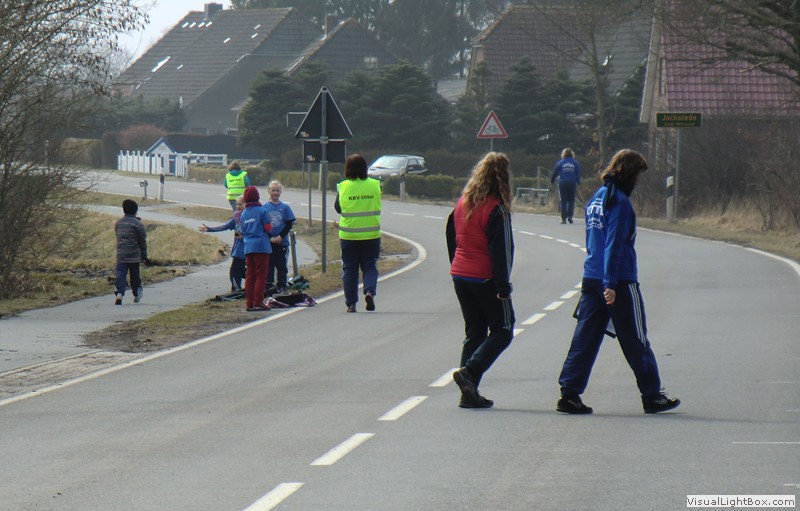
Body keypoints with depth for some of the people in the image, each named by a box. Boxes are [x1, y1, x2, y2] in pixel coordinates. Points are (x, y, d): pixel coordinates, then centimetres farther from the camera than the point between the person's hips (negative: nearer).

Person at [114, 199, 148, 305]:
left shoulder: (118, 223, 10)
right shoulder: (138, 224, -6)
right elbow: (142, 241, -4)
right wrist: (144, 256, 4)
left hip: (120, 255, 2)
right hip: (134, 255, -2)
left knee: (120, 274, -5)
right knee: (135, 274, 13)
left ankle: (118, 293, -26)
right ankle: (137, 294, 26)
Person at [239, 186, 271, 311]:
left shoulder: (243, 214, 11)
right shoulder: (262, 211, -7)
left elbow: (243, 232, 15)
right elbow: (268, 228, -9)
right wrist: (270, 228, 12)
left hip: (248, 248, 5)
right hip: (261, 247, -5)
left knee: (249, 276, 8)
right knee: (261, 275, -1)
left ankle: (249, 303, 7)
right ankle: (258, 303, -5)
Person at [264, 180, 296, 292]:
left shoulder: (285, 207, 1)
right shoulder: (265, 207, 0)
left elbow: (289, 224, 0)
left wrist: (280, 237, -12)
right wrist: (270, 238, -12)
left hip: (282, 242, 0)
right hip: (268, 243, 0)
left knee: (281, 266, 6)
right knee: (269, 266, 4)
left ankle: (282, 286, 13)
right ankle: (268, 286, 10)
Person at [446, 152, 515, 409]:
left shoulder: (461, 204, 7)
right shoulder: (496, 209, -14)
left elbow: (451, 239, 14)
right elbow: (500, 250, -16)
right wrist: (504, 286, -14)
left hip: (460, 277, 7)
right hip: (485, 279, -7)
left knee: (474, 332, 13)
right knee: (502, 331, 4)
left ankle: (469, 393, 7)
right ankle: (469, 372, -14)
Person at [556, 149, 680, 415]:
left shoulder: (596, 198, 14)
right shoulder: (619, 201, -13)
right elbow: (614, 244, -19)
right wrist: (610, 283, -21)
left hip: (591, 280, 8)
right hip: (620, 282, -8)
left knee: (585, 338, 5)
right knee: (636, 342, 2)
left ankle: (569, 394, -2)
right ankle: (652, 396, 11)